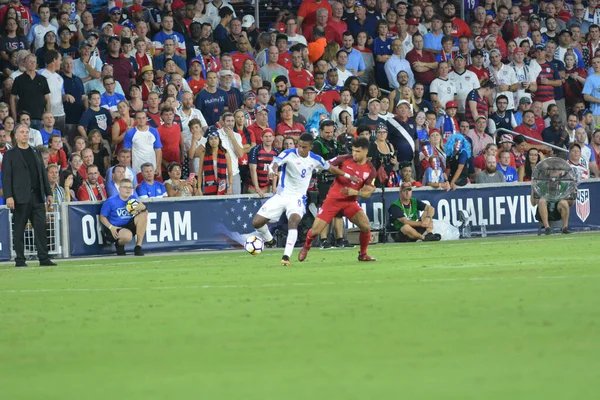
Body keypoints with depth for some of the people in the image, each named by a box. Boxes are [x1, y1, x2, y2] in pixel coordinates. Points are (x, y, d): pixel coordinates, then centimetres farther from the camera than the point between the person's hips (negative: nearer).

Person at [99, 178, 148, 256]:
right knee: (127, 235, -39)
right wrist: (111, 227, -21)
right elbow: (102, 217, -4)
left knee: (143, 214, -15)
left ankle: (138, 247, -13)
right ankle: (119, 244, 3)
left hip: (128, 226, 6)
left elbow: (145, 212, 1)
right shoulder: (111, 201, -11)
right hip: (115, 229, -6)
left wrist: (143, 207, -25)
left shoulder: (133, 199, 1)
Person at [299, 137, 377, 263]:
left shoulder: (370, 170, -3)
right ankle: (306, 247, 26)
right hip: (333, 199, -1)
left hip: (350, 201, 1)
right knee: (315, 230, -8)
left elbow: (367, 193, -5)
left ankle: (363, 255, 7)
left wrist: (355, 192, -23)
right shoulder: (345, 159, -7)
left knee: (366, 227, -17)